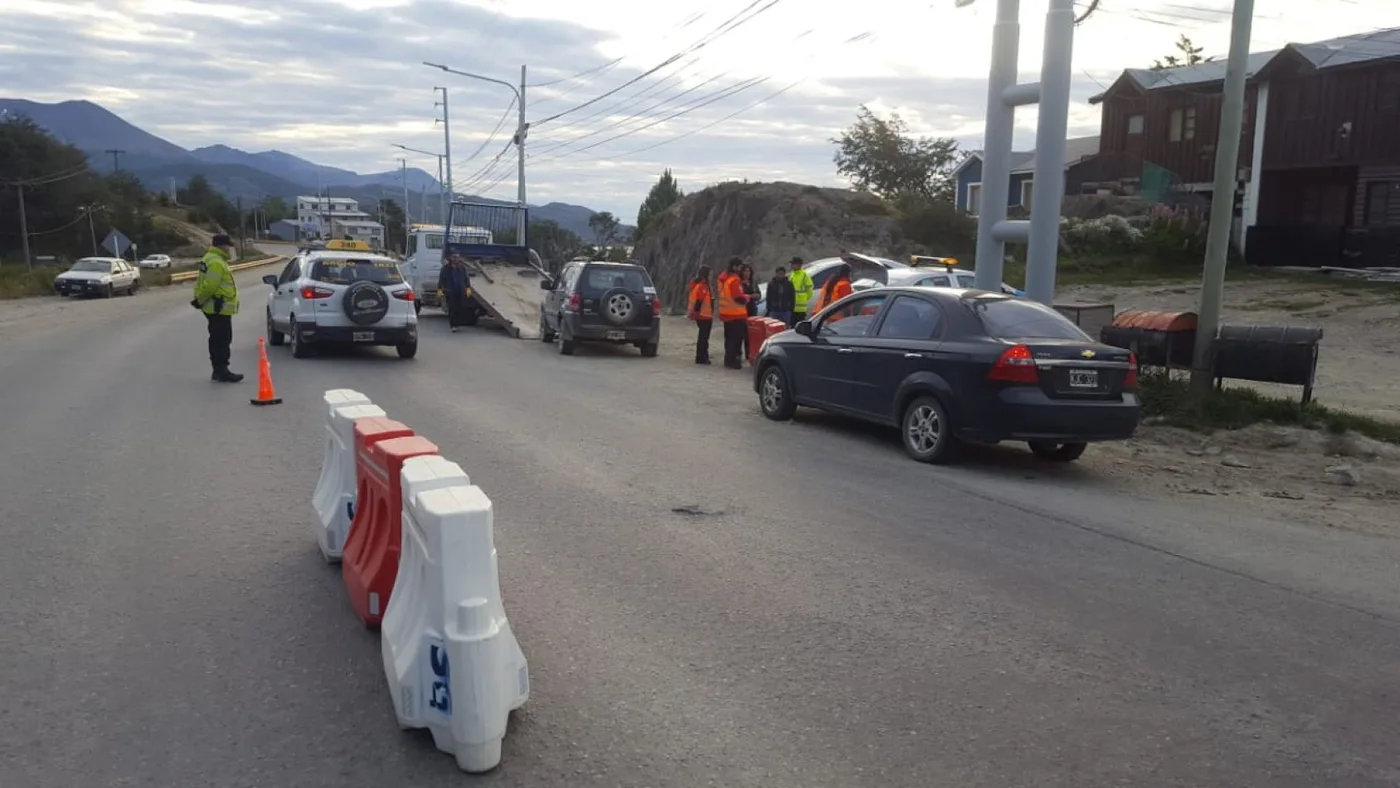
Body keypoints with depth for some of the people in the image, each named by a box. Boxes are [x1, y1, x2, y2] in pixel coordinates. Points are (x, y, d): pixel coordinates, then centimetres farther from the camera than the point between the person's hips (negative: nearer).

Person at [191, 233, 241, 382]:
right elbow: (209, 286, -23)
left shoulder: (213, 259, 18)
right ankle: (222, 372, -7)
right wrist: (200, 300, -11)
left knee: (218, 341, 14)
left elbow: (207, 284, 21)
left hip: (216, 308, 11)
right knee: (222, 341, -9)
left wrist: (199, 300, 18)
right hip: (219, 308, -11)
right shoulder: (216, 263, -18)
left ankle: (218, 371, 21)